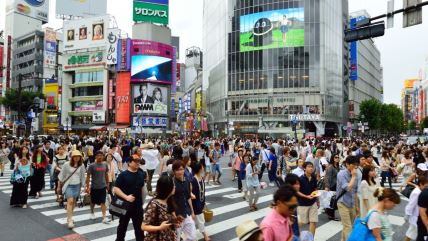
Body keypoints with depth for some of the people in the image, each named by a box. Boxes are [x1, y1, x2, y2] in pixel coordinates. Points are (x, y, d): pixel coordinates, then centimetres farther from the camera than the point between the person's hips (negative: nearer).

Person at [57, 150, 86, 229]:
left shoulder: (81, 166, -1)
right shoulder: (67, 165, -9)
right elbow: (61, 176, 0)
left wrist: (81, 186, 12)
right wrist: (59, 187, 5)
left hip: (77, 185, 4)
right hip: (68, 185, -4)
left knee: (74, 202, 10)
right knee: (70, 201, -15)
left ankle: (69, 217, 28)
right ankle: (70, 221, -13)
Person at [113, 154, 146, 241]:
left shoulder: (141, 174, 3)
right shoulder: (123, 175, -12)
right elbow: (115, 188, -17)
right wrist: (126, 197, -25)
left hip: (138, 205, 4)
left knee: (139, 226, 12)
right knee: (123, 225, 14)